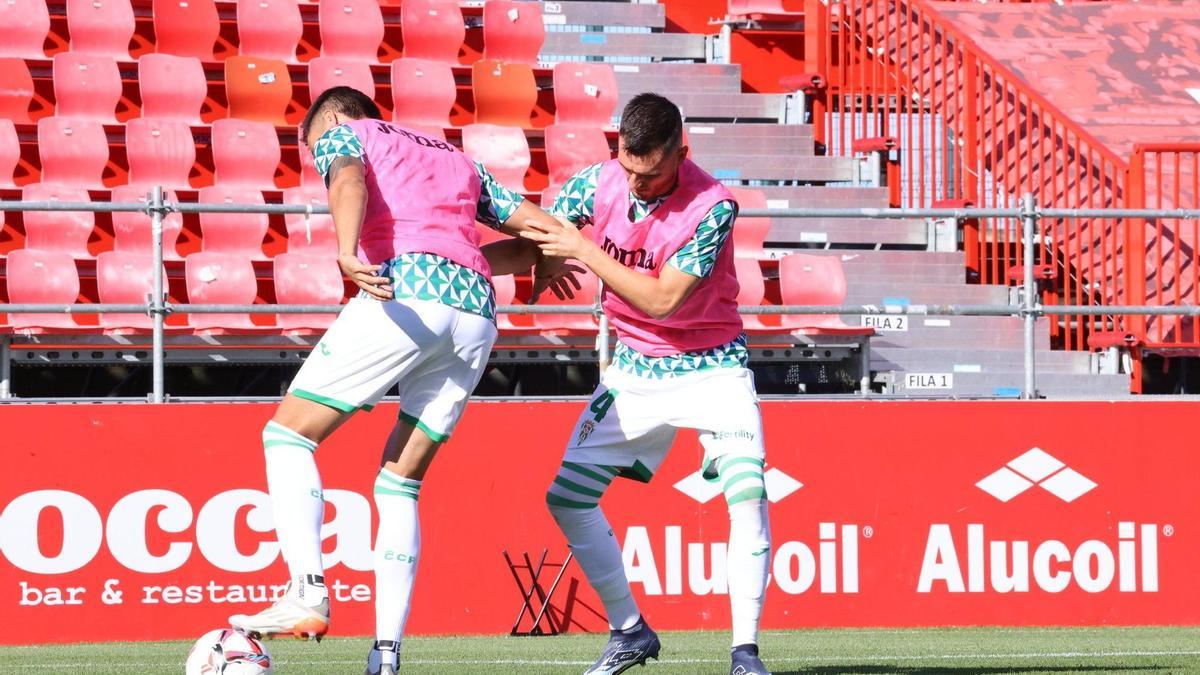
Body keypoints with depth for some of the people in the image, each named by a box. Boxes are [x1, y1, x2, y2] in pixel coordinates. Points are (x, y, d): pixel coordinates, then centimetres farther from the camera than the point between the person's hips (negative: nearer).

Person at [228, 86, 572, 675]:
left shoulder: (343, 134, 18)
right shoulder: (459, 162, 34)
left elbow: (348, 181, -7)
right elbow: (543, 231, 29)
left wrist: (348, 253, -26)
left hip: (404, 292, -6)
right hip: (476, 312, 6)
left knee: (288, 434, 5)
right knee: (400, 484, 14)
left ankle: (307, 590, -15)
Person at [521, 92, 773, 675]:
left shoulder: (712, 207, -25)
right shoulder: (596, 184, -10)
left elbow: (661, 300, -27)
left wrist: (585, 252, -25)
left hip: (710, 365, -5)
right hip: (634, 369, 5)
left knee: (747, 493, -24)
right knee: (566, 498, 1)